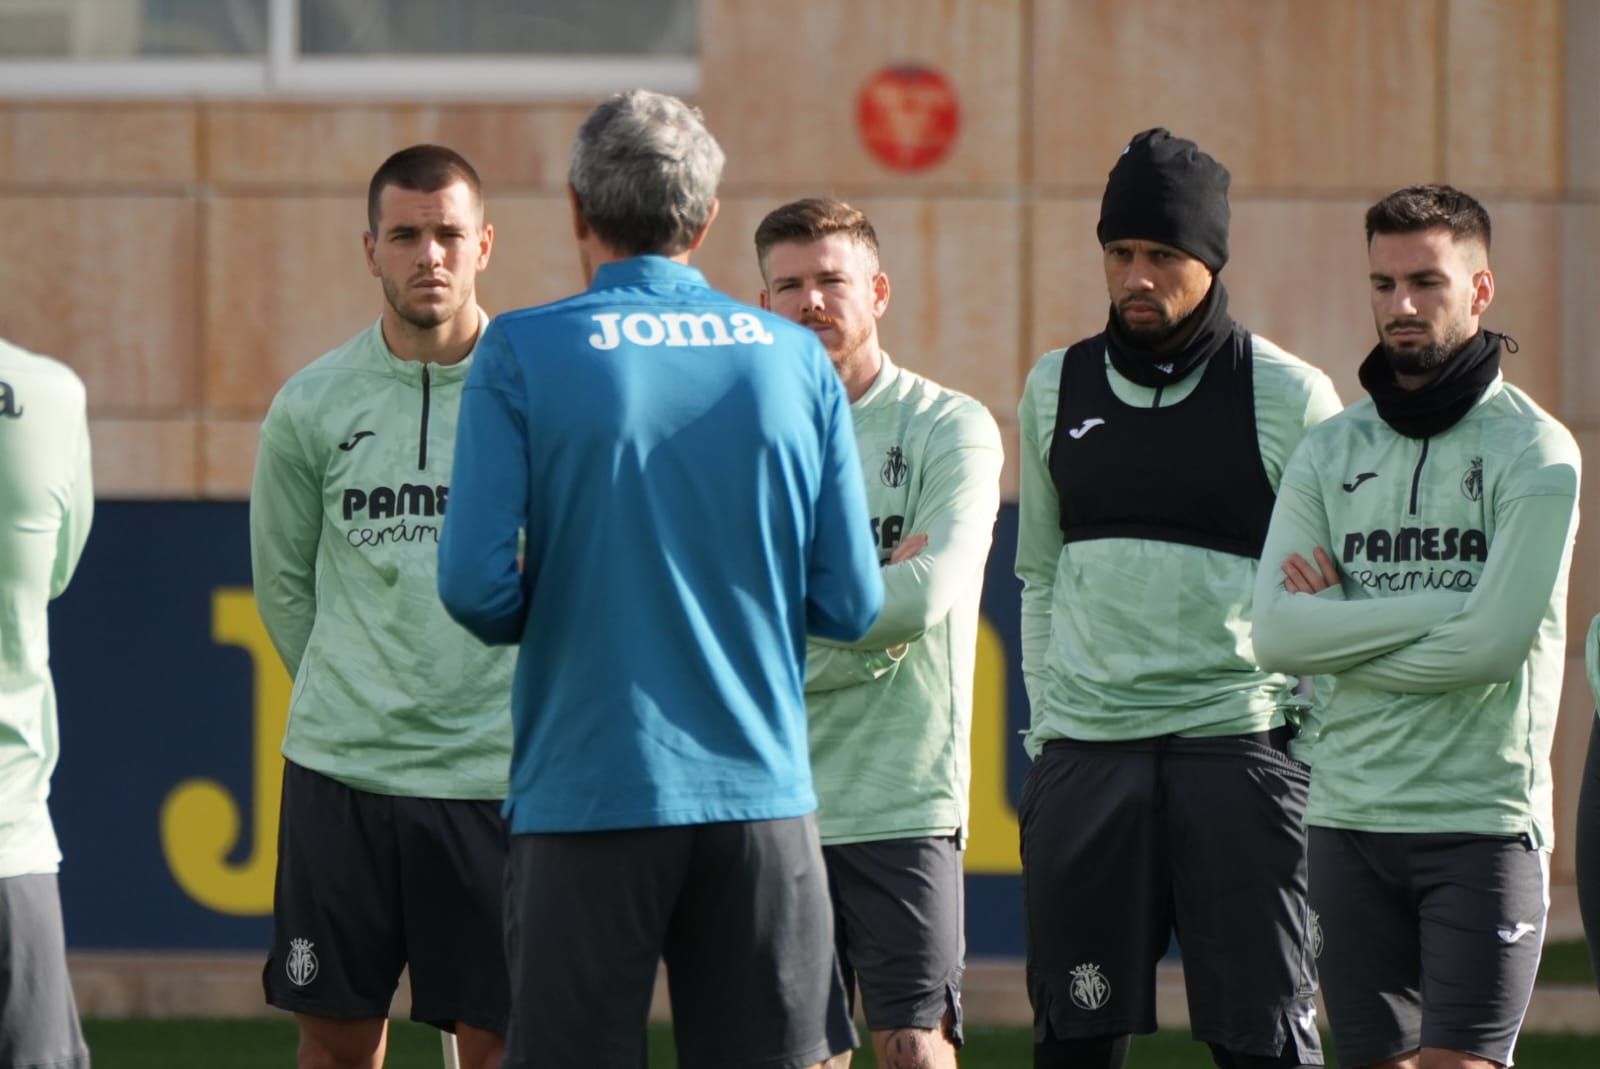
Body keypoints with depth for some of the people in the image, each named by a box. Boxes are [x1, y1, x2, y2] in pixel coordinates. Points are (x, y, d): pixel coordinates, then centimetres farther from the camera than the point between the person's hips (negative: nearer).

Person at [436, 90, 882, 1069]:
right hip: (760, 795, 2)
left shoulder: (523, 353, -4)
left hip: (587, 795, -2)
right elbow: (851, 605, 4)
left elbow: (477, 585, -11)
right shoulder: (794, 359, 4)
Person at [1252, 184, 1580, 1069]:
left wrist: (1344, 625, -4)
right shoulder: (1330, 452, 10)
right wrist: (1435, 606, -10)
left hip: (1481, 820, -5)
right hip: (1348, 819, 5)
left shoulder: (1533, 453, -3)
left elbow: (1492, 640, -14)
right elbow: (1274, 633, -3)